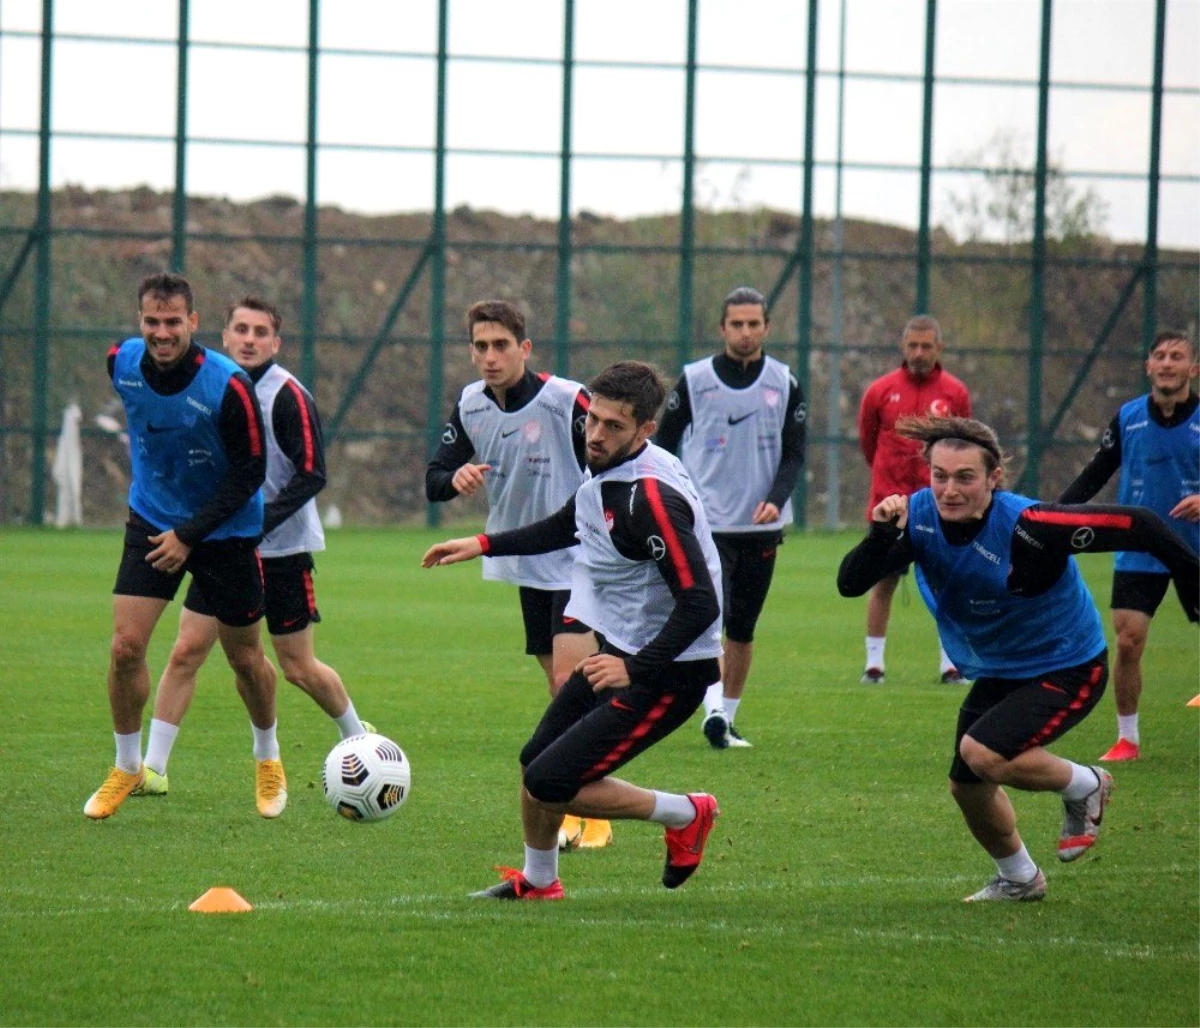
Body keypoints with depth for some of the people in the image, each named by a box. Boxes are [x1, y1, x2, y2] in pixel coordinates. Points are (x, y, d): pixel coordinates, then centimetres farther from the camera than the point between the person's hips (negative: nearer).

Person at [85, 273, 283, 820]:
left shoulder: (228, 385, -26)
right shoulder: (121, 363, -12)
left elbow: (250, 473, -18)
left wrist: (190, 534, -21)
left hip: (224, 530, -3)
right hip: (151, 521, 3)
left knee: (244, 657, 9)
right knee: (125, 645, -10)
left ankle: (267, 758, 35)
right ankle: (127, 766, 9)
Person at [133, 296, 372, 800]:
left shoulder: (288, 396, -14)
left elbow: (312, 475, -18)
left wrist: (260, 522, -25)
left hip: (281, 550, -5)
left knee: (299, 668, 4)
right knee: (186, 650, -5)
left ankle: (359, 737, 29)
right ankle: (153, 768, -2)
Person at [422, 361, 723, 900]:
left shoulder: (651, 495, -27)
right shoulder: (606, 472, 3)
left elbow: (699, 604, -30)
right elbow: (566, 527, 26)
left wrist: (635, 668, -31)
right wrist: (483, 544, 25)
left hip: (669, 672, -9)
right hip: (622, 652, 9)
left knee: (549, 784, -11)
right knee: (534, 764, 16)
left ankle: (683, 814, 5)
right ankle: (536, 880, 39)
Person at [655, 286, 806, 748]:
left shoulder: (785, 384, 4)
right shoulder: (694, 380, -1)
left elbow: (794, 453, 5)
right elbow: (663, 445, 7)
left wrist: (776, 499, -12)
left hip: (761, 525, 3)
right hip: (706, 521, -3)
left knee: (743, 628, 8)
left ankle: (728, 717, 19)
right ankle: (714, 711, -24)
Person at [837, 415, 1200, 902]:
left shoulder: (1028, 527, -33)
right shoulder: (919, 516, -16)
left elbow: (1142, 526, -27)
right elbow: (850, 583, -20)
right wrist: (881, 536, -38)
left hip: (1067, 668, -7)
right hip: (997, 673, 7)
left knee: (983, 754, -25)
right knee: (967, 787, 13)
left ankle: (1085, 786, 4)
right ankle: (1019, 879, 42)